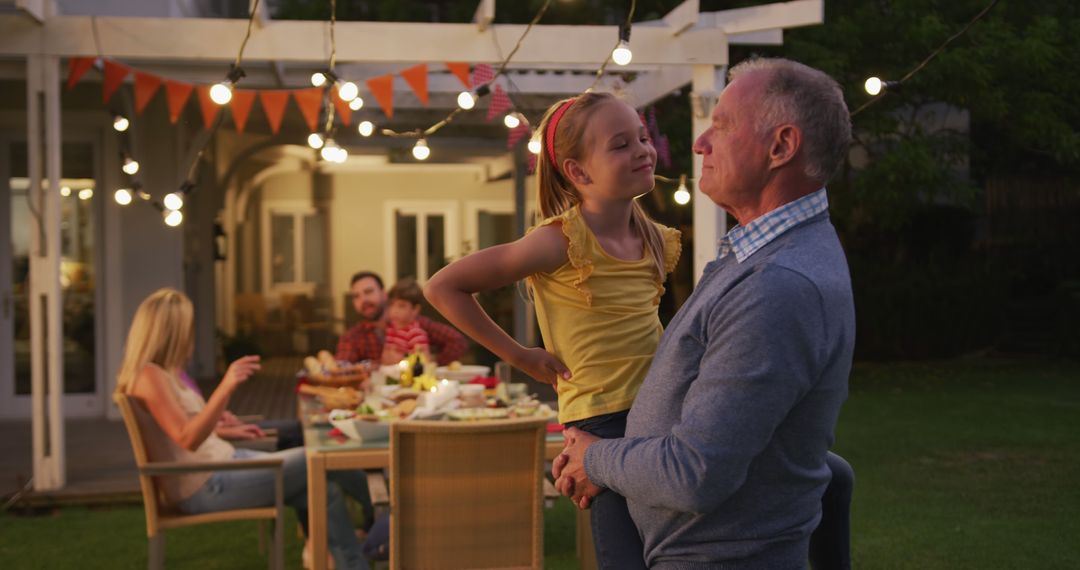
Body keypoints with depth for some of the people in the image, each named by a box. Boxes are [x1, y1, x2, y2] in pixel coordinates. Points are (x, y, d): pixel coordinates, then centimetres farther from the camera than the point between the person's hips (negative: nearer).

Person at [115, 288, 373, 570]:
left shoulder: (165, 373, 11)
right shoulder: (149, 376, -19)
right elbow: (187, 439, -29)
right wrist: (225, 388, -39)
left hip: (222, 464, 9)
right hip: (207, 488, -9)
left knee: (325, 494, -4)